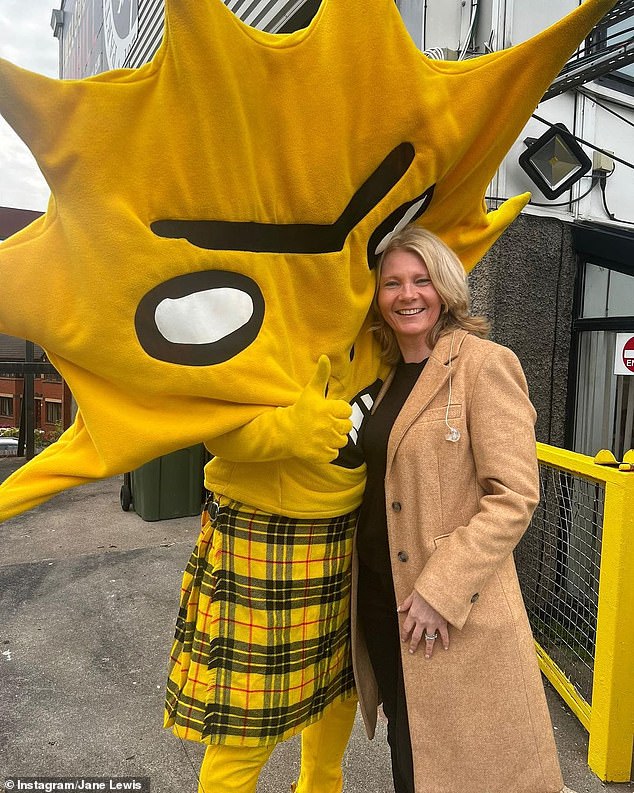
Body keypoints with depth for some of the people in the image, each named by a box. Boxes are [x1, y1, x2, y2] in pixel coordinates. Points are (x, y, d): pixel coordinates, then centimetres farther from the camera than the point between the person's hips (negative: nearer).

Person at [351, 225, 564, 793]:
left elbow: (515, 495, -18)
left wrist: (440, 589, -20)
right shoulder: (390, 372, 8)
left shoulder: (485, 365, -14)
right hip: (380, 596, 7)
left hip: (456, 613, -7)